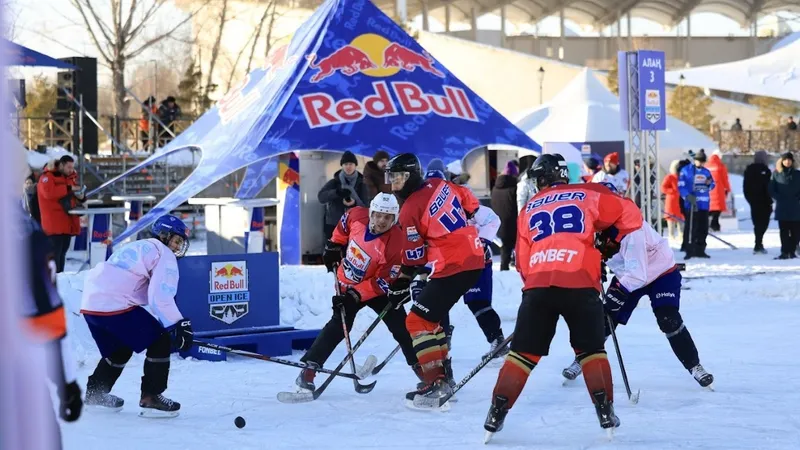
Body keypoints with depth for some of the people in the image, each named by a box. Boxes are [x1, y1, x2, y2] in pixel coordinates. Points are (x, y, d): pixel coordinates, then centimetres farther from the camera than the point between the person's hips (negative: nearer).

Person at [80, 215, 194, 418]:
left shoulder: (135, 247, 29)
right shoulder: (163, 254, 1)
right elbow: (161, 297, -12)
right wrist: (179, 325, -9)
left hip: (90, 304, 9)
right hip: (114, 306, -9)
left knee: (120, 349, 29)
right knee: (160, 341, 2)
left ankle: (95, 393, 36)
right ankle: (151, 398, 0)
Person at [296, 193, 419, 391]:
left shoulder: (396, 243, -30)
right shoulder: (357, 216, -19)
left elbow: (382, 282, -26)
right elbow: (344, 224, 8)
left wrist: (355, 295, -30)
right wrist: (334, 245, 7)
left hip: (376, 288, -1)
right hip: (347, 284, 1)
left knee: (401, 327, -6)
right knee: (338, 326, -13)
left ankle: (422, 368, 10)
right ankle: (308, 369, -14)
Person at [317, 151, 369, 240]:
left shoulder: (361, 184, 6)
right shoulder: (334, 182, 6)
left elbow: (366, 206, -1)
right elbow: (321, 197, -10)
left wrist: (355, 203, -25)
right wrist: (337, 192, -28)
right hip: (334, 226, 0)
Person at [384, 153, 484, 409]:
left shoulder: (411, 209, -13)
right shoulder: (440, 185, 8)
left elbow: (414, 258, -8)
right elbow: (470, 203, 20)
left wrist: (400, 285, 3)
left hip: (453, 268, -9)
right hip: (474, 258, 9)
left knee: (418, 321, -5)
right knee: (430, 316, 20)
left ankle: (435, 386, -12)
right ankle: (441, 377, 23)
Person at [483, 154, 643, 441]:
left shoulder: (529, 209, 23)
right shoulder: (588, 195, 13)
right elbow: (631, 216, 11)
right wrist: (612, 243, 27)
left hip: (537, 285, 2)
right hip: (580, 284, -2)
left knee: (524, 352, 10)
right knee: (590, 349, 14)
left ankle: (497, 412, 4)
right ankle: (605, 411, 5)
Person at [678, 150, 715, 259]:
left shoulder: (706, 172, 14)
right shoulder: (686, 171, -2)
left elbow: (712, 185, 22)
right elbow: (681, 186, -6)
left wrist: (709, 184, -2)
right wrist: (688, 196, -20)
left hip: (704, 204, 5)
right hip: (691, 204, -5)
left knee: (703, 229, 8)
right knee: (691, 228, -8)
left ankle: (700, 250, 17)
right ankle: (690, 251, -4)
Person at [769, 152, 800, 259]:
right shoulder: (777, 174, 4)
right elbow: (771, 190, 4)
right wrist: (779, 198, -7)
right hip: (782, 209, -1)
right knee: (784, 231, -2)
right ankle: (785, 252, -2)